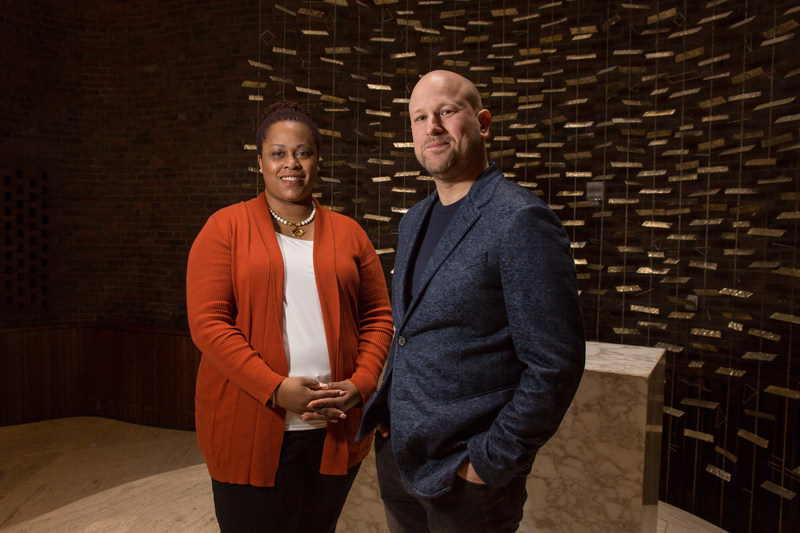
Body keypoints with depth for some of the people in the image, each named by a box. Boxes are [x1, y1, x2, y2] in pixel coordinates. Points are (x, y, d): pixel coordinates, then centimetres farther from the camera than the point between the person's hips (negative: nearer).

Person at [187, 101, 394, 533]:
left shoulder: (348, 233, 8)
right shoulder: (225, 227, -1)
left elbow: (378, 315, 8)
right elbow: (208, 322, -9)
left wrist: (361, 384, -8)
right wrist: (275, 388, -17)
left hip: (334, 428, 3)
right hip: (249, 430, -2)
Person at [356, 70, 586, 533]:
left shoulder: (521, 221, -18)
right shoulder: (414, 222, 8)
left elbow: (555, 366, -19)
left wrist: (490, 462, -16)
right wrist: (383, 409, 8)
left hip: (466, 479, -7)